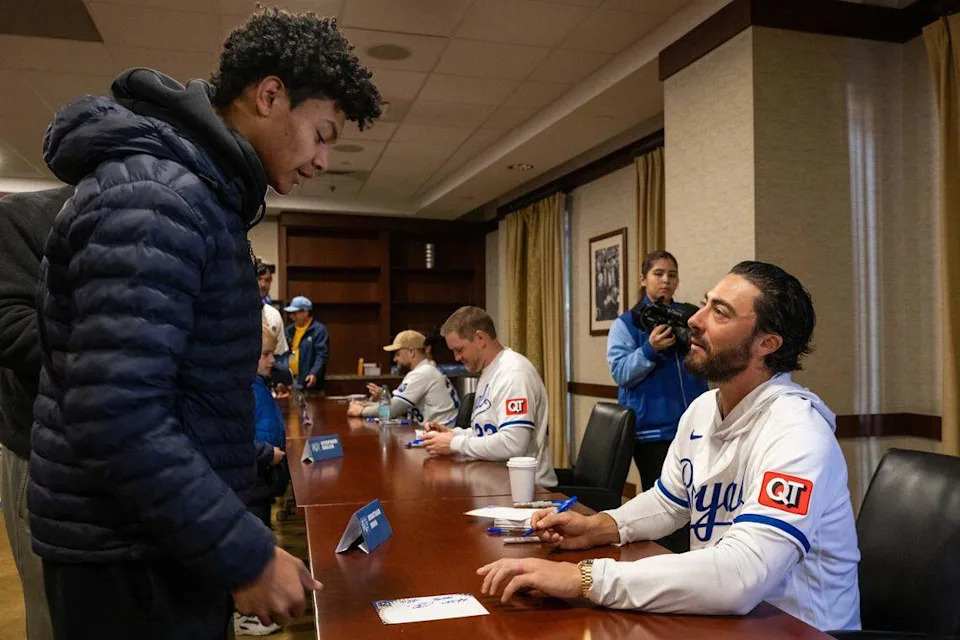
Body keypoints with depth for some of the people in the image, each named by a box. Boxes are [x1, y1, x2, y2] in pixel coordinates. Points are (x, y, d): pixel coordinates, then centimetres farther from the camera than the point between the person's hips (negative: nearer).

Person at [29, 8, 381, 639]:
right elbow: (115, 422, -29)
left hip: (174, 540, 9)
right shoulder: (152, 195, -22)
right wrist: (246, 557, -23)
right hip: (128, 560, -9)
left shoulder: (200, 193, 10)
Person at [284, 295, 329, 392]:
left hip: (308, 382, -6)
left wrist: (314, 374, -25)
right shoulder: (289, 330, 16)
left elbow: (322, 355, -13)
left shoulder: (319, 330, -5)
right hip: (289, 380, 6)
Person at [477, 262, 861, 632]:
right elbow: (668, 502, 15)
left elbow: (740, 577, -35)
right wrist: (598, 527, -3)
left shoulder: (796, 433, -24)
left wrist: (585, 577, -35)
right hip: (720, 614, 6)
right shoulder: (702, 410, 2)